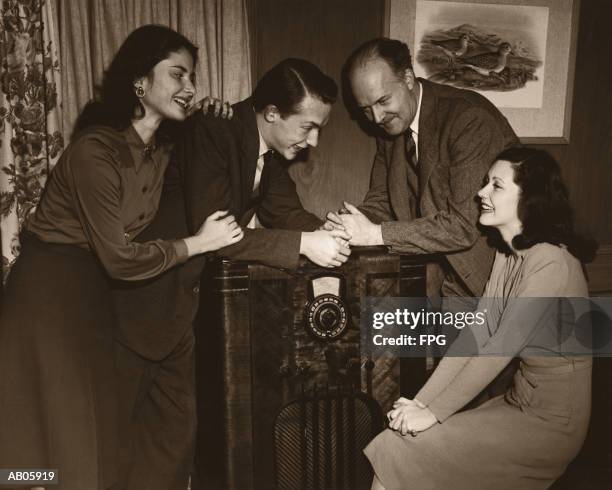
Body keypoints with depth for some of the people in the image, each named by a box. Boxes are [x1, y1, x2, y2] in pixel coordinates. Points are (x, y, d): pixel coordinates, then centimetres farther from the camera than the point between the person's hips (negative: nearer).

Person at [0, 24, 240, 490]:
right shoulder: (95, 151, -24)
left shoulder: (164, 147, 0)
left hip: (94, 290, 7)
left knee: (97, 420, 15)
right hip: (50, 292, -7)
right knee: (58, 431, 6)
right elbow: (120, 258, -22)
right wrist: (199, 242, -16)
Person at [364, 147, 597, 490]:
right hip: (520, 401, 7)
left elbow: (500, 349, -23)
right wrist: (422, 400, -7)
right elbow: (475, 334, 0)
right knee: (398, 442, -4)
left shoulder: (552, 264, -22)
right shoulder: (507, 254, 5)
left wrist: (434, 411, -17)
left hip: (552, 422, -7)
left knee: (406, 450, -12)